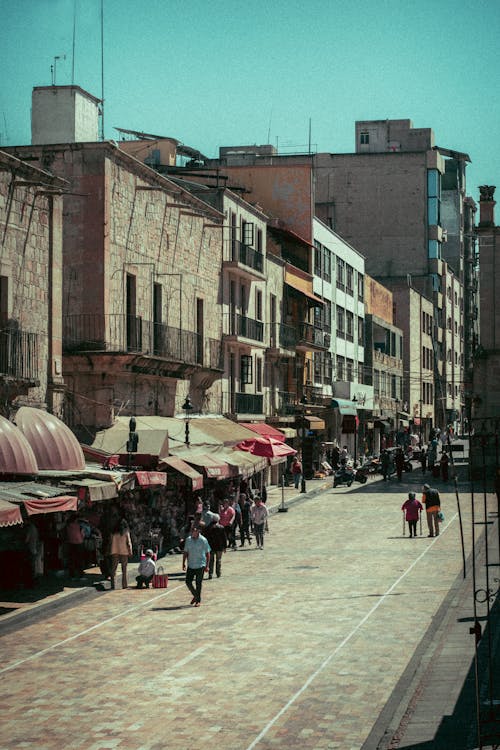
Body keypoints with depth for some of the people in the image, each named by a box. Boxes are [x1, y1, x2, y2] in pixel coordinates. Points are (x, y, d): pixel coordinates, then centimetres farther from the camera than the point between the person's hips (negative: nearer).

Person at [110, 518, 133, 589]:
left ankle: (112, 584, -2)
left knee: (113, 568, 5)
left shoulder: (114, 533, 3)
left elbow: (111, 542, 4)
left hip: (115, 552, 2)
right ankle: (124, 585, 4)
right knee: (124, 569, 5)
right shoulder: (126, 532, -4)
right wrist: (130, 552, 3)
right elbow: (129, 543, -5)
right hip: (124, 552, -2)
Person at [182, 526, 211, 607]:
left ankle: (198, 600, 12)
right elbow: (185, 552, 11)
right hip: (191, 565, 4)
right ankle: (195, 595, 25)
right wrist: (183, 563, 5)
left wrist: (207, 566, -6)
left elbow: (207, 553, -3)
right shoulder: (188, 540, 4)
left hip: (200, 565, -4)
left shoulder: (203, 540, -7)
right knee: (188, 582, 1)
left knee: (198, 583, -1)